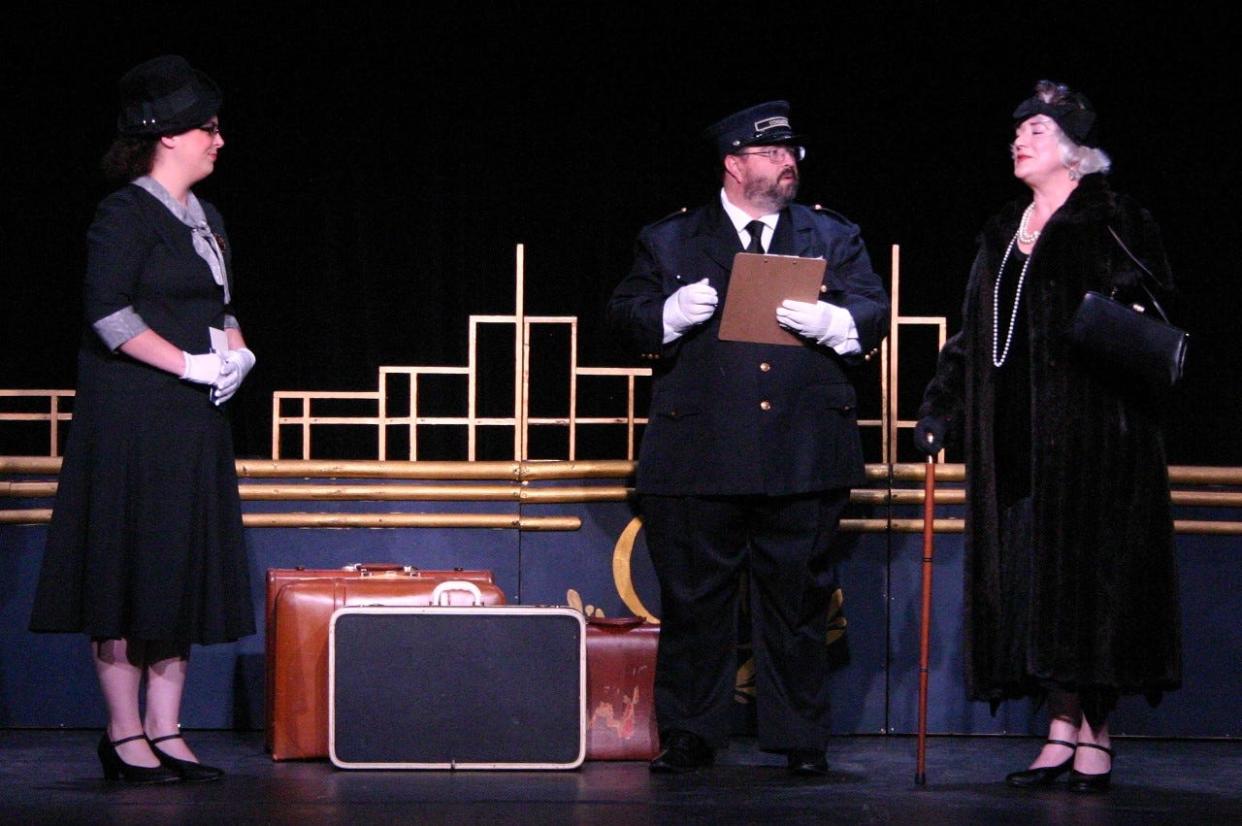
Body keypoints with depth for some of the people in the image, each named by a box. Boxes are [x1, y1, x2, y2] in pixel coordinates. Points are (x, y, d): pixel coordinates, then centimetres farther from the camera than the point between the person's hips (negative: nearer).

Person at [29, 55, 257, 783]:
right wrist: (191, 365, -17)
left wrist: (236, 352, 3)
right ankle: (125, 733, 1)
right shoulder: (127, 214, -9)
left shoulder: (206, 221, 16)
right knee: (131, 567, -5)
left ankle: (165, 732, 12)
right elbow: (109, 314, -17)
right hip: (133, 415, -8)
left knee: (187, 572, 7)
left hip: (194, 421, 8)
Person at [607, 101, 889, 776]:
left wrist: (831, 322, -14)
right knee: (693, 598, 2)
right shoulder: (669, 240, 12)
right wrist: (672, 313, -13)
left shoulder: (834, 238, 15)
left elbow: (874, 313, 7)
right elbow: (625, 314, 7)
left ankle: (801, 738, 11)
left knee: (798, 595, 3)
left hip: (804, 458, 1)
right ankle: (689, 736, 11)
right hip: (700, 456, -1)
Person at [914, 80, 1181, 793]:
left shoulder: (1115, 223, -1)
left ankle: (1097, 734, 0)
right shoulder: (1004, 234, 19)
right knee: (1031, 572, 3)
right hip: (1017, 444, 6)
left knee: (1089, 568, -6)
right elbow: (973, 334, 20)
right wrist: (941, 409, 14)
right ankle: (1064, 727, 7)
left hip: (1091, 435, -6)